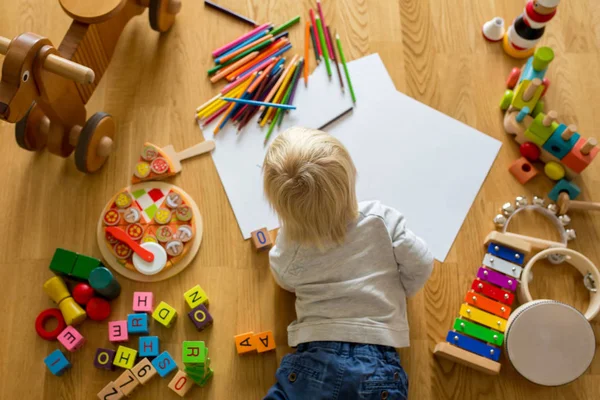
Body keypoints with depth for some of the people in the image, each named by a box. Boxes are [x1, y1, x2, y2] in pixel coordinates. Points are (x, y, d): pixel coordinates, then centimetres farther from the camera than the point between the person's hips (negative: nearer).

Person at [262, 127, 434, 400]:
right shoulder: (382, 219, -8)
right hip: (378, 362, 0)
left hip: (314, 359, 0)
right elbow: (420, 267, 3)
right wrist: (395, 293, 22)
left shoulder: (288, 247, -5)